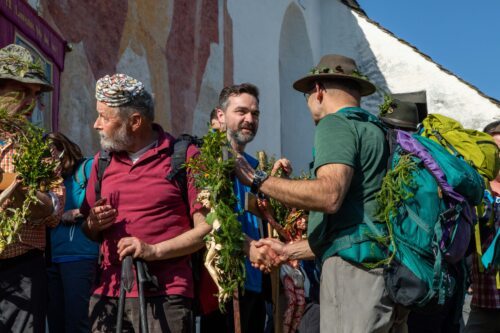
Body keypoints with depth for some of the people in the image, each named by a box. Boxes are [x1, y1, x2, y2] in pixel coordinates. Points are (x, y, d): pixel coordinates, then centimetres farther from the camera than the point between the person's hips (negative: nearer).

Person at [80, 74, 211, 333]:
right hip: (108, 294, 5)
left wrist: (154, 250, -14)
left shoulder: (184, 156, -2)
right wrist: (94, 225, 0)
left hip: (164, 297, -4)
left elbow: (206, 228, -6)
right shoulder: (103, 161, 14)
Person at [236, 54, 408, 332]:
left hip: (355, 268, -9)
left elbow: (330, 195, -22)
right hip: (390, 269, 9)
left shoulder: (335, 124, -4)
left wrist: (258, 181, -13)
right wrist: (290, 251, 26)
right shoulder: (375, 130, 24)